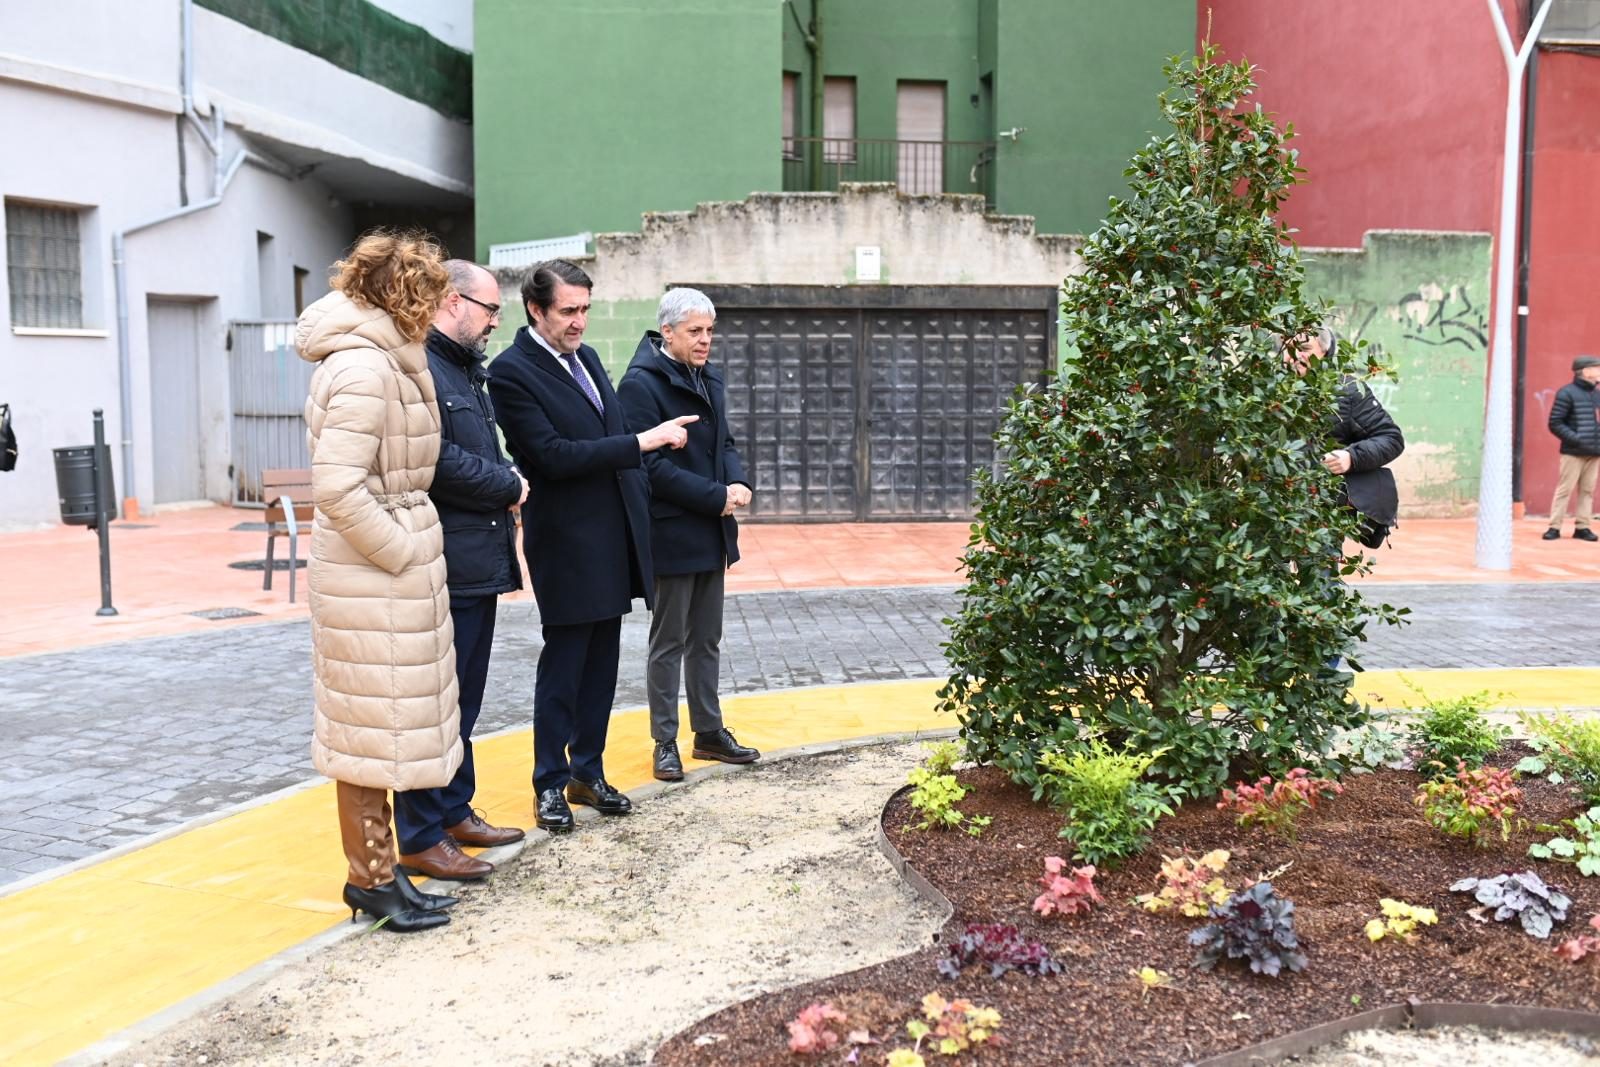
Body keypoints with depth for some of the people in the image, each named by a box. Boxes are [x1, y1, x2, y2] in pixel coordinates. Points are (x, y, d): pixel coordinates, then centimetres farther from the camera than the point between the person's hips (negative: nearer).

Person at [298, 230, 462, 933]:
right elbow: (338, 488, -27)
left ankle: (375, 872, 28)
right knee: (373, 725, 2)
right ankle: (374, 880, 15)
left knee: (376, 728, 16)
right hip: (374, 578, -10)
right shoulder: (364, 367, -19)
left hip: (388, 572, 10)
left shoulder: (380, 360, 12)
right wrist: (402, 554, -17)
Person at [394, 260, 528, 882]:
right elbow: (437, 460, -24)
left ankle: (455, 811, 30)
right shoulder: (418, 367, -14)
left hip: (480, 561, 10)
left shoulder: (467, 369, 19)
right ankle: (421, 837, 8)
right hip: (445, 566, -10)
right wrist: (509, 487, -10)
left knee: (464, 699, 18)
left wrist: (504, 483, 4)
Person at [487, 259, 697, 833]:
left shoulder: (586, 357, 12)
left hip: (614, 538, 7)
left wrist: (640, 512, 13)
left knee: (601, 665, 13)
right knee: (562, 666, 2)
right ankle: (551, 784, 16)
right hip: (567, 543, -7)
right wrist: (644, 441, -20)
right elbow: (553, 456, -21)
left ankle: (588, 773, 25)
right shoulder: (512, 371, -13)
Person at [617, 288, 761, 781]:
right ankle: (665, 741, 15)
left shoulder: (708, 378, 11)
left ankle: (709, 731, 26)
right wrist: (716, 497, -19)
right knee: (669, 642, 4)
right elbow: (651, 464, -19)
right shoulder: (641, 384, -14)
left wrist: (737, 483, -4)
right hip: (672, 533, -7)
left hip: (712, 533, 8)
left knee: (707, 639, 15)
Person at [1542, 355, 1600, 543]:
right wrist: (1576, 439, -18)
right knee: (1564, 489, -4)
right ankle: (1554, 527, 1)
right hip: (1573, 453, -6)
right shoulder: (1567, 393, -6)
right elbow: (1555, 423, -10)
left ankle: (1582, 527, 13)